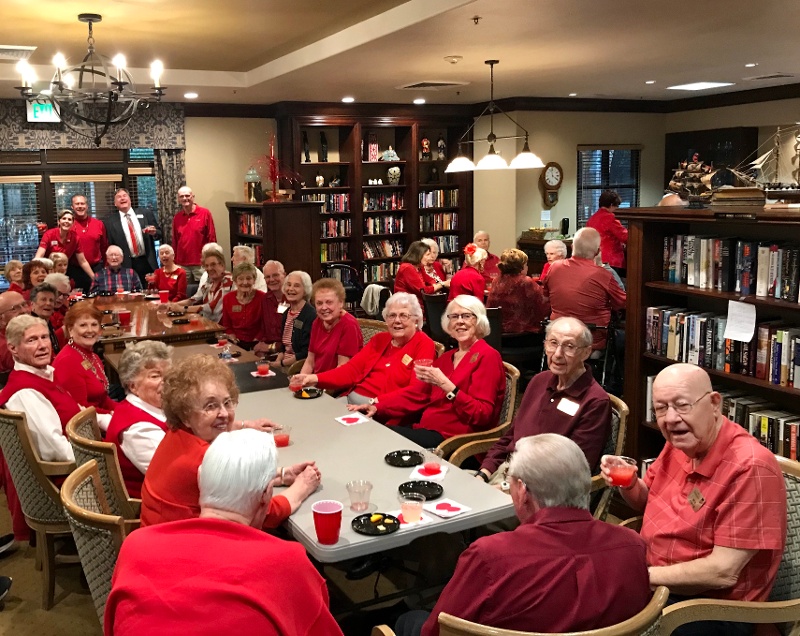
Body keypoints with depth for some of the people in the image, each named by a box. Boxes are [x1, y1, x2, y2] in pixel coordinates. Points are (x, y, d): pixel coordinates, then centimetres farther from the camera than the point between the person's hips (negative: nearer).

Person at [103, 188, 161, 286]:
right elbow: (109, 247, 5)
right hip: (127, 266, -1)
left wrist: (154, 233, -9)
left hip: (148, 263, 2)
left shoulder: (146, 214, 7)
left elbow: (158, 234, 13)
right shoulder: (110, 222, 3)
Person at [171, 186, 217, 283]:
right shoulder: (176, 217, 8)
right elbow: (174, 241, 12)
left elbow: (212, 238, -2)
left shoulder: (205, 213, -2)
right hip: (182, 264, 3)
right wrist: (174, 262, 8)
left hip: (201, 264, -3)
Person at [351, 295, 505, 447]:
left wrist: (444, 384, -23)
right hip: (426, 427, 7)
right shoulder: (447, 357, 18)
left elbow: (482, 415, -16)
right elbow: (417, 392, 12)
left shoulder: (487, 356, -7)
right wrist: (378, 406, 0)